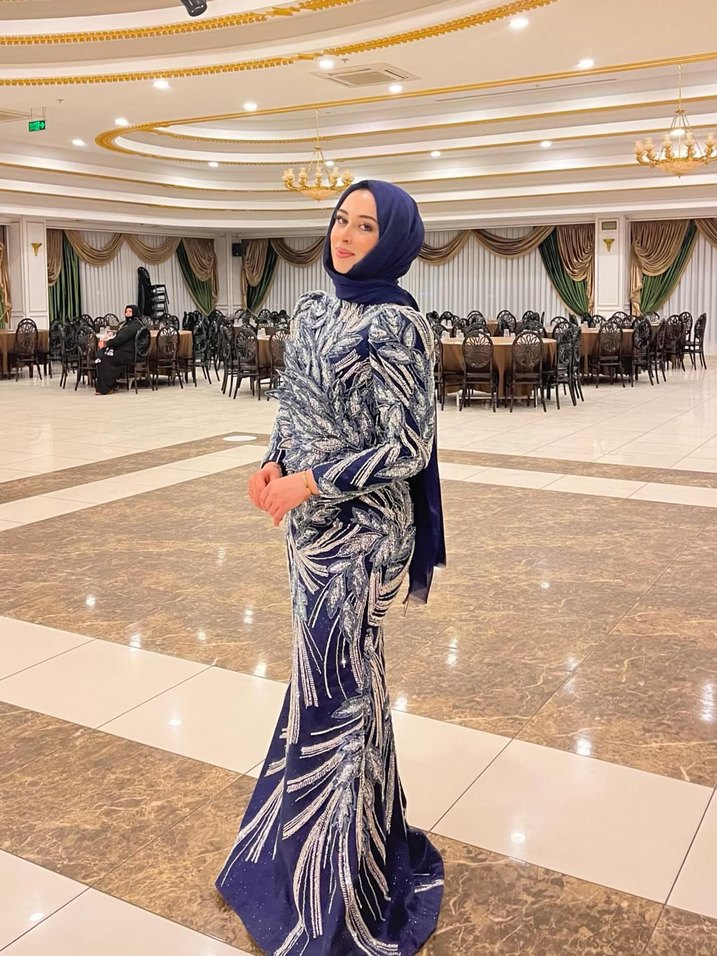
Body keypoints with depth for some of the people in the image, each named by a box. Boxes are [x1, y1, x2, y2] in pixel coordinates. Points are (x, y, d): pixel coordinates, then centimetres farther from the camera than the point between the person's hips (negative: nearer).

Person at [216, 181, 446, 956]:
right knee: (322, 676, 19)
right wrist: (273, 463, -3)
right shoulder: (312, 310, 7)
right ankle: (316, 827, 41)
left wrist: (309, 483, -17)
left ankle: (343, 890, 25)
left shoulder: (395, 325, -15)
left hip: (358, 528, -7)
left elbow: (409, 447, -17)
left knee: (337, 686, 4)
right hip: (312, 519, 7)